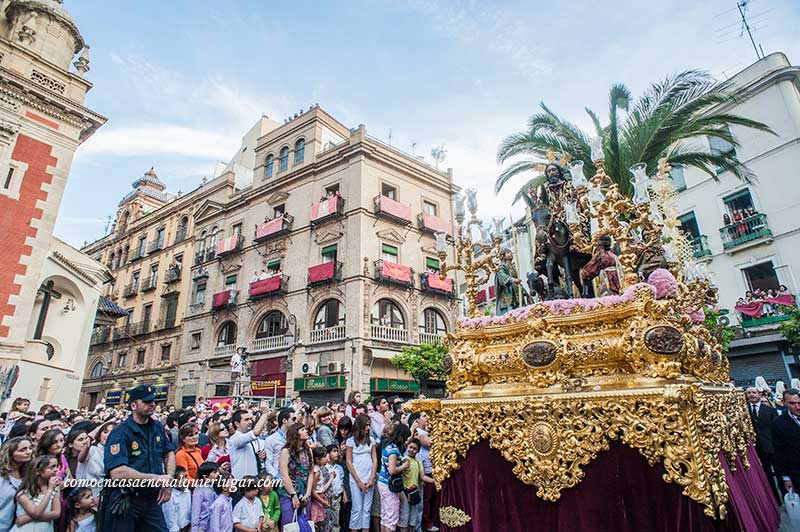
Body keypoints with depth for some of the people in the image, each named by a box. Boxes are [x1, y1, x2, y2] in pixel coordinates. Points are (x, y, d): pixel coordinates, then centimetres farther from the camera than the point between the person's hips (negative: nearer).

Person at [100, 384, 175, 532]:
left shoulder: (158, 427, 5)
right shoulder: (120, 433, -16)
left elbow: (169, 453, 15)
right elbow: (117, 473, -27)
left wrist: (168, 481, -1)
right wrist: (157, 479, -23)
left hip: (152, 500, 6)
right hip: (124, 502, -5)